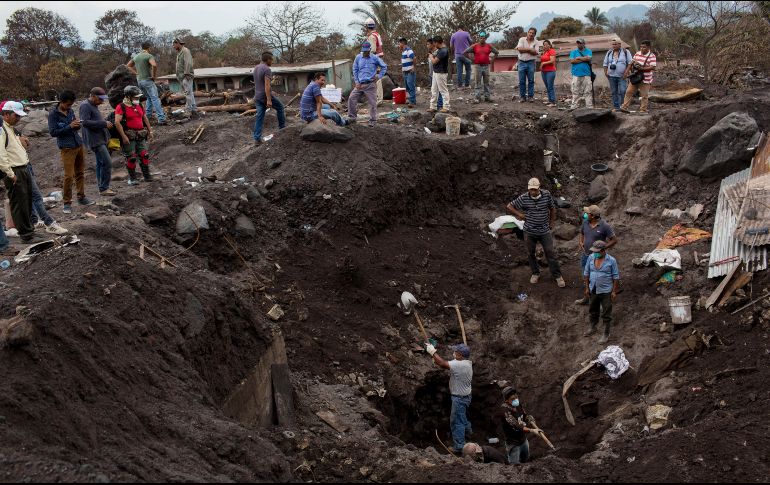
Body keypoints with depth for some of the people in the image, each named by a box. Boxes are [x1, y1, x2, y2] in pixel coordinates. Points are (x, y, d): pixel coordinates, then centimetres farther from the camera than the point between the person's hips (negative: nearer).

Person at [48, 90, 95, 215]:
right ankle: (67, 202, 2)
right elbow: (53, 132, -11)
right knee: (69, 176, -7)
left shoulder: (71, 111, 10)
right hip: (67, 148, -6)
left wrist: (77, 125, -4)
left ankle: (81, 197, 24)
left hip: (79, 145, 6)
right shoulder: (53, 114, -7)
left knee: (80, 173, 12)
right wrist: (69, 126, -18)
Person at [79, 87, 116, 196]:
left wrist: (106, 123, 11)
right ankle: (103, 189, -8)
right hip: (95, 140, -10)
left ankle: (102, 187, 20)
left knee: (101, 163, 13)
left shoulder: (94, 106, 17)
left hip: (101, 139, 10)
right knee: (107, 163, -13)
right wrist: (104, 124, -23)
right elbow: (85, 122, -23)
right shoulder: (85, 106, -13)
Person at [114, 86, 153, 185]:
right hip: (129, 137, -6)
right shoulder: (121, 107, -10)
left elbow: (145, 118, 23)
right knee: (131, 158, -2)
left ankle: (147, 175, 15)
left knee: (144, 155, 5)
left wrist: (150, 131, 18)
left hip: (141, 136, 6)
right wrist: (123, 136, -21)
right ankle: (132, 178, 8)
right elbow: (117, 122, -17)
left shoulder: (139, 105, 13)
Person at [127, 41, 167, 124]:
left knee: (149, 98, 22)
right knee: (155, 99, -10)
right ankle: (161, 119, -19)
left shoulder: (136, 56, 13)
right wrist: (154, 76, -16)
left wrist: (136, 73, 16)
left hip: (139, 80, 7)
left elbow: (128, 65, 24)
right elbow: (154, 65, -29)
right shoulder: (149, 56, -10)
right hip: (147, 80, -7)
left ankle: (148, 116, 20)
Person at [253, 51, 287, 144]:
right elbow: (267, 85, -23)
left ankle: (257, 138, 2)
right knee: (280, 107, 16)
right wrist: (269, 100, -26)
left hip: (257, 97, 8)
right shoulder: (267, 69, -16)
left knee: (259, 117, 7)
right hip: (265, 96, -8)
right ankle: (282, 127, 24)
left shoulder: (256, 68, 13)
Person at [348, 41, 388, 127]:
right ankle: (352, 117, 4)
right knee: (351, 98, -7)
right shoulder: (358, 58, 5)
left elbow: (384, 66, 8)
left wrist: (379, 76, -1)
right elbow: (355, 70, 9)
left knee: (372, 103, 0)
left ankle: (373, 121, 10)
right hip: (360, 84, 3)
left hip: (370, 84, -3)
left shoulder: (375, 58, -1)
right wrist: (357, 82, 2)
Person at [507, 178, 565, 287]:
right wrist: (519, 215, -4)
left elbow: (552, 209, 5)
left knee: (550, 253, 3)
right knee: (531, 253, 14)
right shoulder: (523, 198, -12)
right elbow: (510, 206, -1)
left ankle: (557, 275, 15)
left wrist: (551, 223, 7)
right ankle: (535, 274, 33)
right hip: (529, 232, 1)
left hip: (545, 231, -1)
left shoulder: (547, 195, -10)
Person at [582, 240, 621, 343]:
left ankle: (606, 334, 20)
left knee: (606, 314, 7)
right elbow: (586, 273, 5)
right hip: (593, 290, 5)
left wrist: (614, 292, -10)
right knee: (593, 311, 22)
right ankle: (592, 328, 43)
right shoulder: (591, 258, -5)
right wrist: (587, 288, 5)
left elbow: (616, 277, -10)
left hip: (606, 291, -5)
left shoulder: (611, 260, -16)